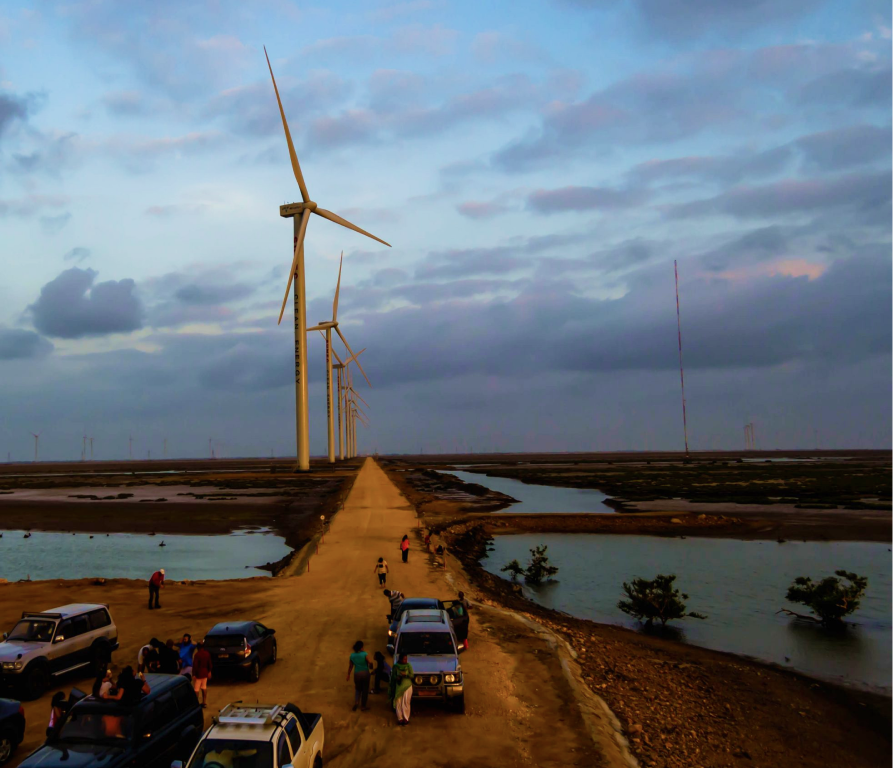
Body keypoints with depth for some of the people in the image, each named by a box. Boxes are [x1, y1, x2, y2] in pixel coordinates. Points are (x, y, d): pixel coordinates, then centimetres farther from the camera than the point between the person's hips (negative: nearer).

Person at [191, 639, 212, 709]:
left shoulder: (197, 654, -19)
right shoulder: (207, 654, 1)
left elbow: (195, 665, -19)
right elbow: (209, 663, 8)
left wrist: (194, 674, -14)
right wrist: (209, 672, 19)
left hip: (198, 674, -6)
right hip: (205, 673, 6)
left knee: (196, 689, 3)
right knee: (204, 688, 16)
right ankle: (204, 703, 21)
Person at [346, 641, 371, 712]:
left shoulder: (352, 655, -1)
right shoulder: (364, 654, -13)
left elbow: (350, 666, 8)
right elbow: (370, 663, -17)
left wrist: (348, 674, 19)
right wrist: (370, 667, 5)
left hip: (357, 674, 3)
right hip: (365, 673, -3)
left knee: (358, 689, 23)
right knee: (365, 690, 12)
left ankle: (356, 702, 2)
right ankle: (363, 706, 19)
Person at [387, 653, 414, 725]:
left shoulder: (408, 665, -1)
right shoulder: (396, 666, 1)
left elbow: (411, 675, -3)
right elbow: (393, 676, 4)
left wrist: (405, 674, -21)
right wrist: (396, 677, -17)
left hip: (407, 686, -1)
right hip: (398, 687, 1)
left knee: (406, 703, -4)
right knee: (398, 703, 1)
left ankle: (406, 719, 4)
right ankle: (400, 718, 11)